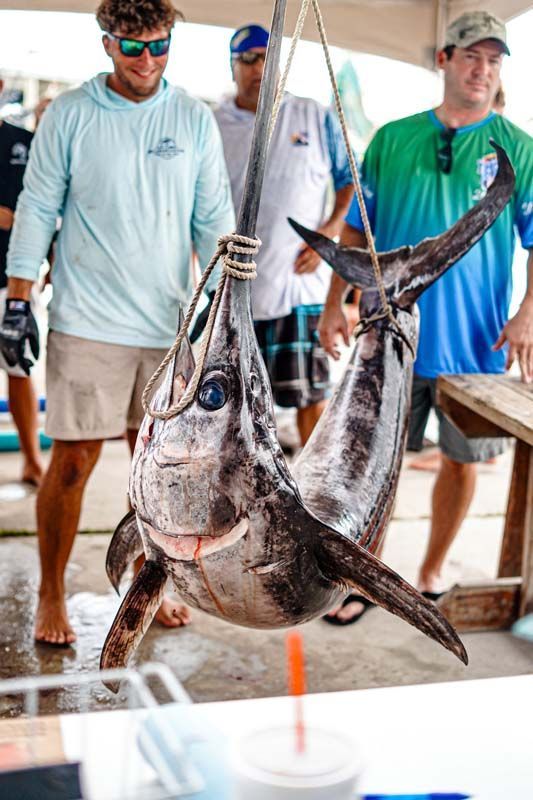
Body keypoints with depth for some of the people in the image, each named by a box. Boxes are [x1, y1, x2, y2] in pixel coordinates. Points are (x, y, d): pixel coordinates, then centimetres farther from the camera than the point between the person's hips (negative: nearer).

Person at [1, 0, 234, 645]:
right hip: (87, 322, -2)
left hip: (171, 323, 3)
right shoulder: (68, 114, 0)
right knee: (73, 460, -1)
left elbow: (213, 218, 7)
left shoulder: (195, 120, 6)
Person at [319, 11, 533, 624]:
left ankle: (431, 575, 30)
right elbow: (356, 228, 7)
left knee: (461, 459, 11)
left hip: (475, 342, 0)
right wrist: (335, 303, -2)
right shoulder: (393, 139, 4)